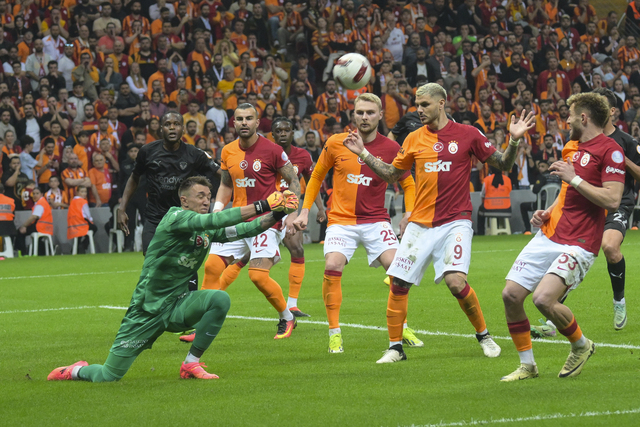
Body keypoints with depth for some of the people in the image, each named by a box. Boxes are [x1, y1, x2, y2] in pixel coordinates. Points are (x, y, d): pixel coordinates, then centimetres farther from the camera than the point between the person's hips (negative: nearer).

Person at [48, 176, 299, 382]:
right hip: (147, 309, -6)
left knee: (220, 299, -23)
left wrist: (275, 215, -15)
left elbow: (241, 231, 1)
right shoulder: (175, 217, -16)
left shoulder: (208, 232, 7)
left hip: (177, 304, 6)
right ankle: (77, 371, 29)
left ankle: (191, 364, -9)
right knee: (109, 376, -8)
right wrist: (260, 206, -32)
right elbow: (212, 220, -29)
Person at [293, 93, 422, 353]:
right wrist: (305, 211, 9)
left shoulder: (390, 148, -2)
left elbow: (408, 184, 11)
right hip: (341, 220, 0)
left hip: (376, 220, 0)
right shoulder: (336, 144, -1)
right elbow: (317, 176, 14)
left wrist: (409, 214, -4)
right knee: (332, 267, -23)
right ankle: (334, 333, -9)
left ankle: (402, 328, 4)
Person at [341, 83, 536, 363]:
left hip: (455, 222, -4)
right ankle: (395, 347, 13)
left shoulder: (467, 134, -1)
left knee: (456, 282, -19)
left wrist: (514, 142, -13)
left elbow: (503, 166, 3)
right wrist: (363, 153, 12)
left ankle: (484, 336, 4)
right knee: (398, 284, -2)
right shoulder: (414, 139, 9)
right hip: (420, 224, 4)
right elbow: (392, 174, 19)